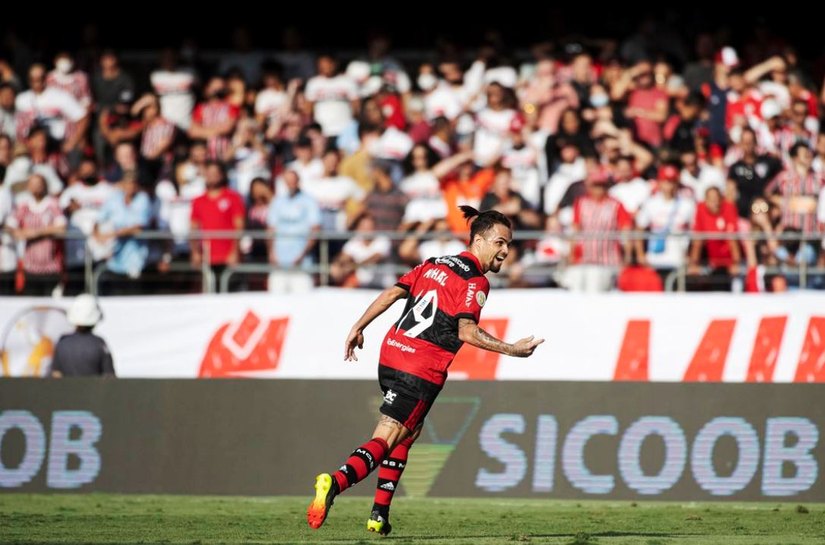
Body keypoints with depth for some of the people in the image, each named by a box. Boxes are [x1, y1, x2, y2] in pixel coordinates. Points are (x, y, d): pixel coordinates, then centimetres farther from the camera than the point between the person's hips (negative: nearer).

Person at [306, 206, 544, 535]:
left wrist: (359, 328, 16)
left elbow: (393, 292, 13)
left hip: (392, 353, 8)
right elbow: (467, 331, -17)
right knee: (386, 440, -11)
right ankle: (336, 482, -35)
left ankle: (380, 515, 16)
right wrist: (511, 349, -16)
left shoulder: (435, 264, 17)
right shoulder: (476, 281, -6)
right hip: (422, 370, -8)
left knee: (408, 433, 23)